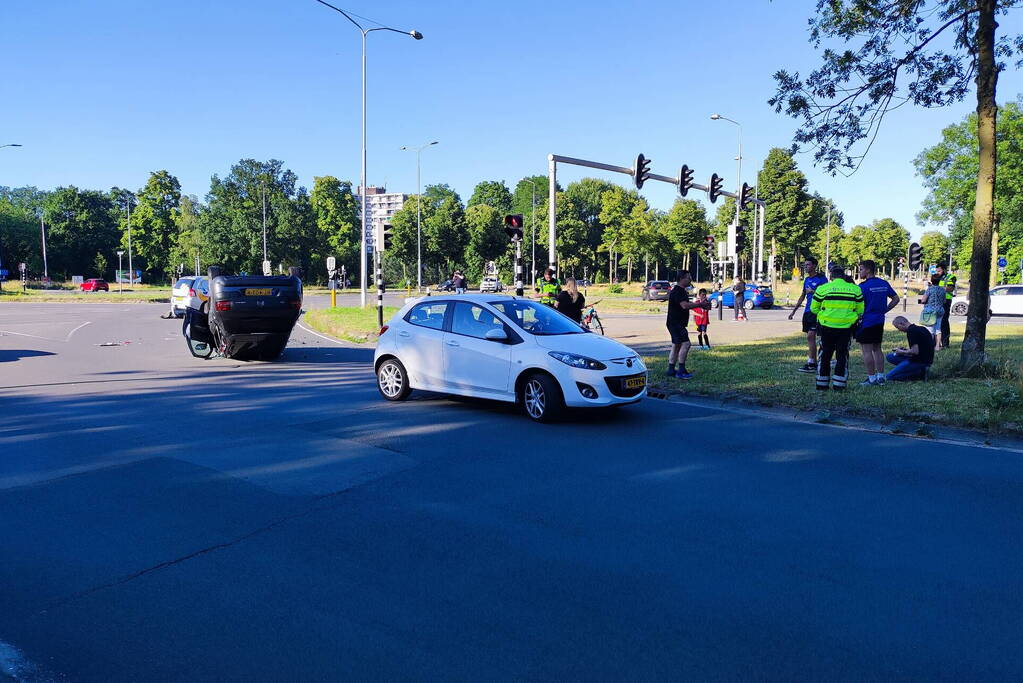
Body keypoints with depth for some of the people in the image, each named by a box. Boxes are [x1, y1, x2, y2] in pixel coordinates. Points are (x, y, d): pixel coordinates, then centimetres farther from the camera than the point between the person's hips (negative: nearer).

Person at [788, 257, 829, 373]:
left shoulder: (821, 278, -8)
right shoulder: (807, 279, 16)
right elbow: (802, 296, 23)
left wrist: (813, 292, -18)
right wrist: (794, 310, 22)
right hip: (807, 311, 8)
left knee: (811, 336, -14)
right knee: (810, 337, 9)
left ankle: (810, 363, -13)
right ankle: (814, 363, 14)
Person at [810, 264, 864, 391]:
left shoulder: (822, 288, -3)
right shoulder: (855, 289, 3)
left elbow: (814, 309, 4)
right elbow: (860, 311, 8)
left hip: (827, 327, -1)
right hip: (846, 327, 1)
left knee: (825, 355, 11)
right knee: (842, 355, 10)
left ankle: (822, 384, 15)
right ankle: (839, 385, 9)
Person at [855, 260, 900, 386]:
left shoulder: (864, 286, -14)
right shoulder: (884, 284, 8)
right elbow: (896, 299, 14)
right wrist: (884, 310, 13)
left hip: (866, 322, -8)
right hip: (879, 322, 8)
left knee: (867, 351, -1)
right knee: (877, 349, 15)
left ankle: (871, 378, 0)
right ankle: (881, 377, 17)